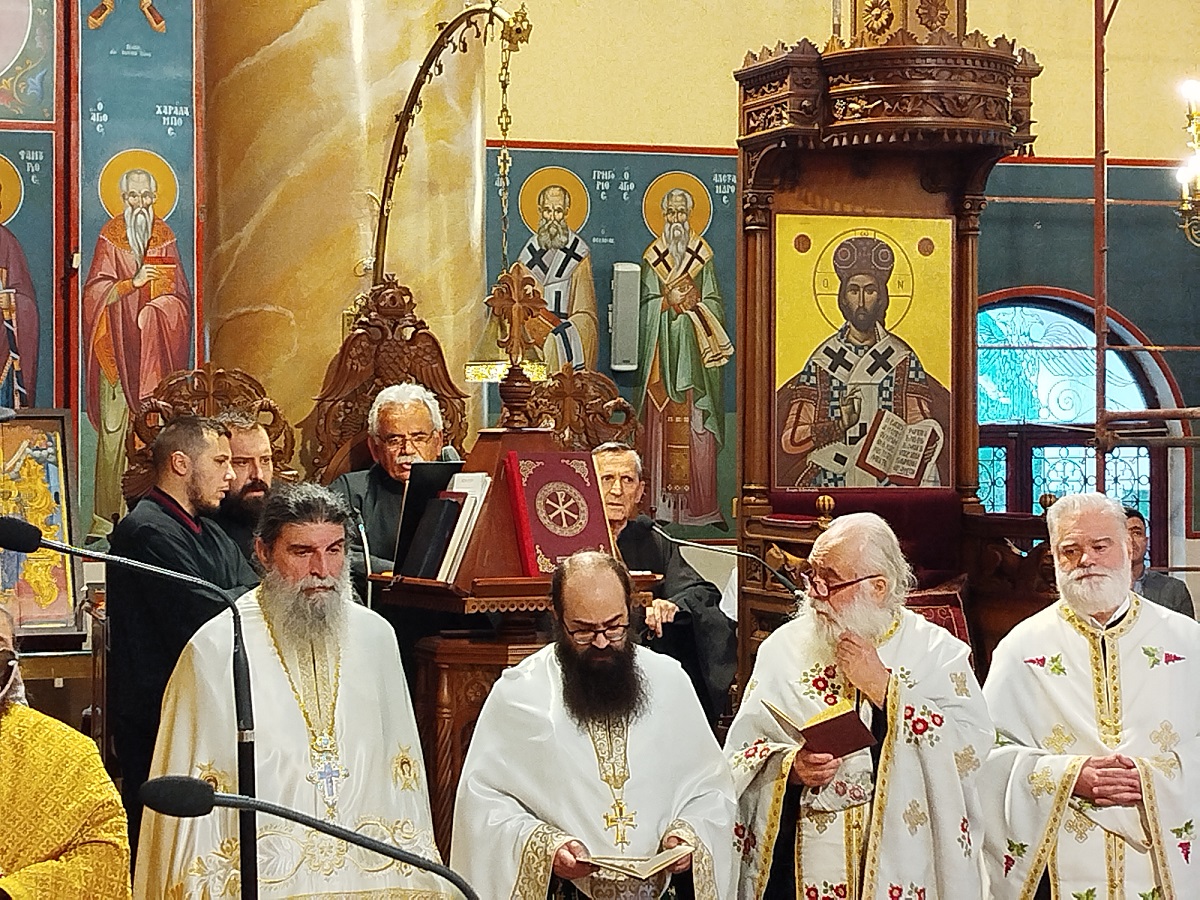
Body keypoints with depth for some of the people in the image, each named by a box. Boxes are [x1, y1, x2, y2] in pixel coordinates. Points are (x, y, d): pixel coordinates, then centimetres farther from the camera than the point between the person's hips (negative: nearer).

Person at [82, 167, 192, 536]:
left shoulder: (164, 236, 10)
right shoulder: (109, 236, 4)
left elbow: (179, 294, 9)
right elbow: (96, 292, -2)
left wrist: (153, 309, -9)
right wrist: (132, 283, -15)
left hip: (155, 350, 2)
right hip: (118, 347, -2)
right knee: (114, 428, -7)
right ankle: (109, 514, -6)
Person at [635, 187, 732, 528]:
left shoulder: (703, 255, 10)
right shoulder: (652, 256, 11)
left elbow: (714, 301, 8)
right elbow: (646, 302, 7)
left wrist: (695, 306, -10)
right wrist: (671, 300, -8)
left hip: (695, 347, 0)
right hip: (663, 347, 0)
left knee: (696, 423, -5)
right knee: (662, 421, -4)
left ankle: (701, 504, -5)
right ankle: (662, 499, -4)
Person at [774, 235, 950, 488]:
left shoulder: (904, 360, 10)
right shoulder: (821, 362, 8)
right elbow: (790, 440, 1)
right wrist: (840, 425, -14)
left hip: (891, 485, 1)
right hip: (833, 487, -1)